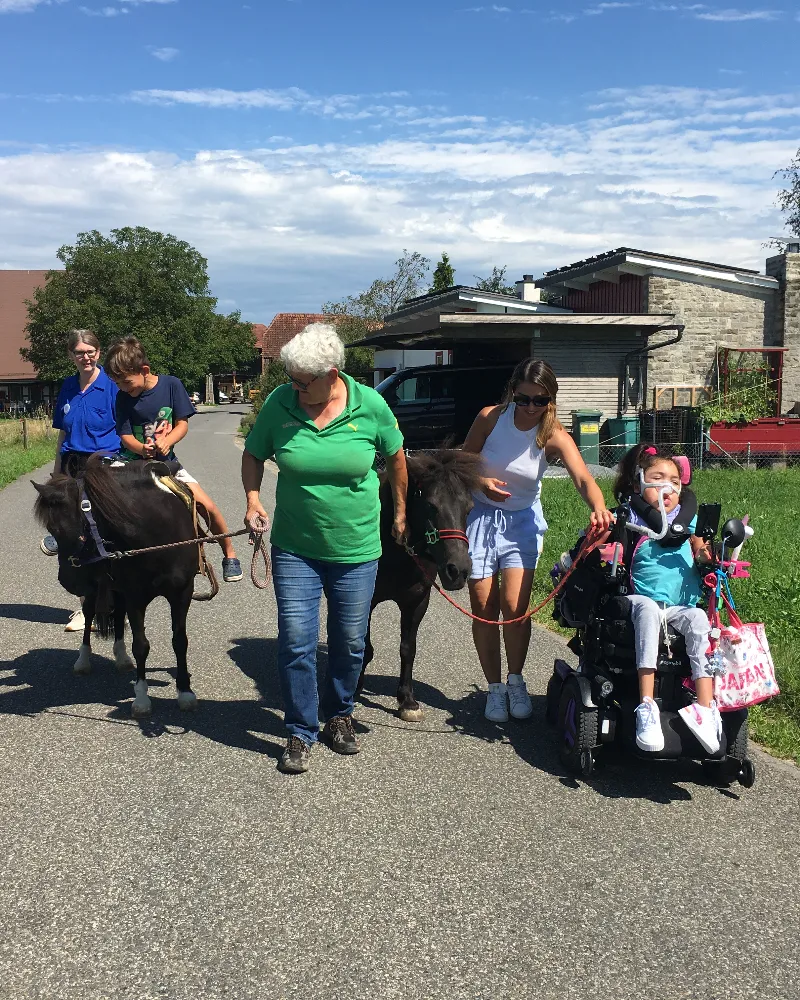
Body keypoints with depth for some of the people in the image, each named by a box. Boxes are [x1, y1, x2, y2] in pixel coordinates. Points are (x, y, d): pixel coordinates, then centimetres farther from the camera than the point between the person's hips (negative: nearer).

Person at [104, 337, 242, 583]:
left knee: (207, 506, -12)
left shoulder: (171, 385, -8)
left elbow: (182, 424, -6)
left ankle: (229, 554, 9)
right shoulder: (123, 397, -6)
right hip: (134, 461, 1)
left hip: (165, 461, -1)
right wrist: (143, 449, -29)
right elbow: (125, 436, -6)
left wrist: (166, 441, -27)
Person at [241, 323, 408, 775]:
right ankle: (302, 733, 16)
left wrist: (400, 513, 11)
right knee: (296, 641, -2)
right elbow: (253, 455, 5)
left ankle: (339, 715, 37)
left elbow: (396, 457, 4)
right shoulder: (279, 403, -10)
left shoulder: (370, 405, -12)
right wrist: (253, 499, -11)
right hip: (295, 550, 0)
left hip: (356, 551, 0)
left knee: (350, 643, 13)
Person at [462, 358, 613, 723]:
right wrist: (481, 482, -24)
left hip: (522, 520, 0)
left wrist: (599, 508, -52)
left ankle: (516, 681, 17)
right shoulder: (490, 418, -13)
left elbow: (583, 479, -31)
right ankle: (494, 687, 18)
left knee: (514, 607, -8)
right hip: (480, 515, 0)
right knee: (484, 608, 1)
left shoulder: (555, 437, -16)